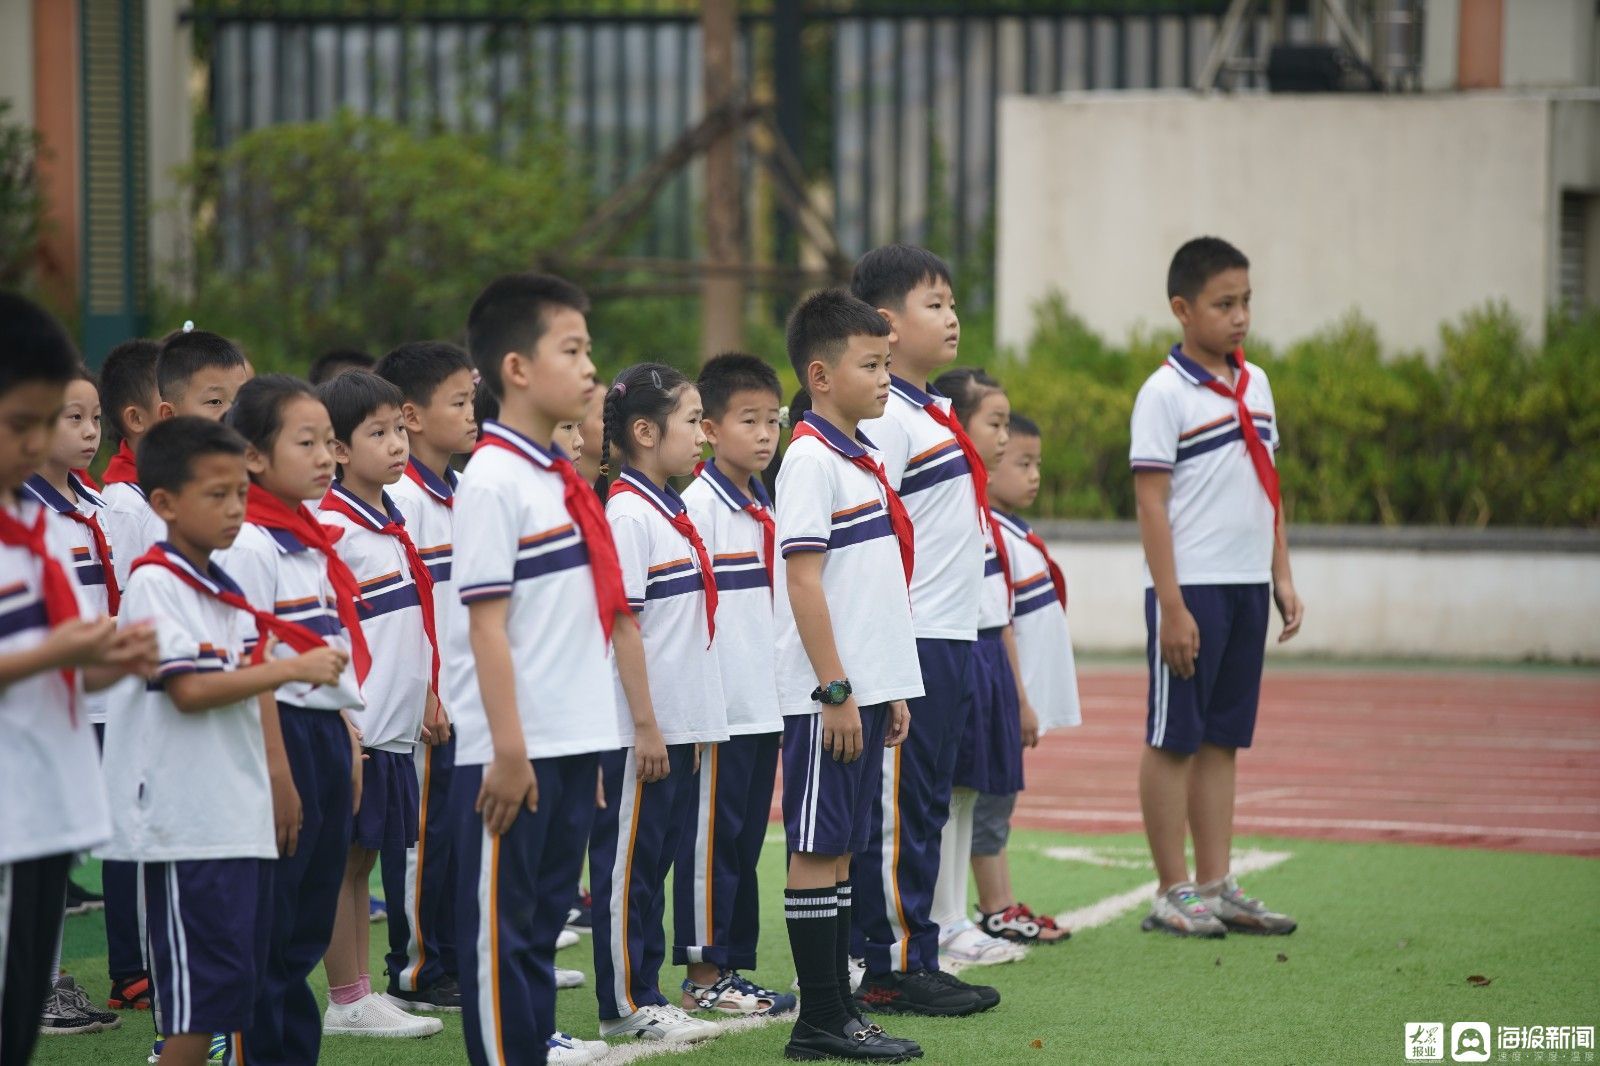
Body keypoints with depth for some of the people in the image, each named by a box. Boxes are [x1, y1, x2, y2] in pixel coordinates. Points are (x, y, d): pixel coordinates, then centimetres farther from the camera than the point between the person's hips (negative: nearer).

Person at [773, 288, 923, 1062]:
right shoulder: (811, 460, -12)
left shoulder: (861, 460, 15)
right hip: (827, 697, -9)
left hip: (865, 690, 9)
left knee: (841, 850, 11)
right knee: (817, 849, -4)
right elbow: (803, 579, -17)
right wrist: (835, 691, -20)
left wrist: (891, 691, 18)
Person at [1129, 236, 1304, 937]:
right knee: (1173, 740, 0)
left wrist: (1281, 576, 14)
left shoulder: (1255, 384, 12)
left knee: (1222, 739, 10)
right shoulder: (1166, 393, -9)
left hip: (1248, 587, 7)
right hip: (1191, 589, -7)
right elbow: (1151, 503, -12)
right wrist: (1170, 607, -16)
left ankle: (1215, 886, 14)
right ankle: (1172, 892, 4)